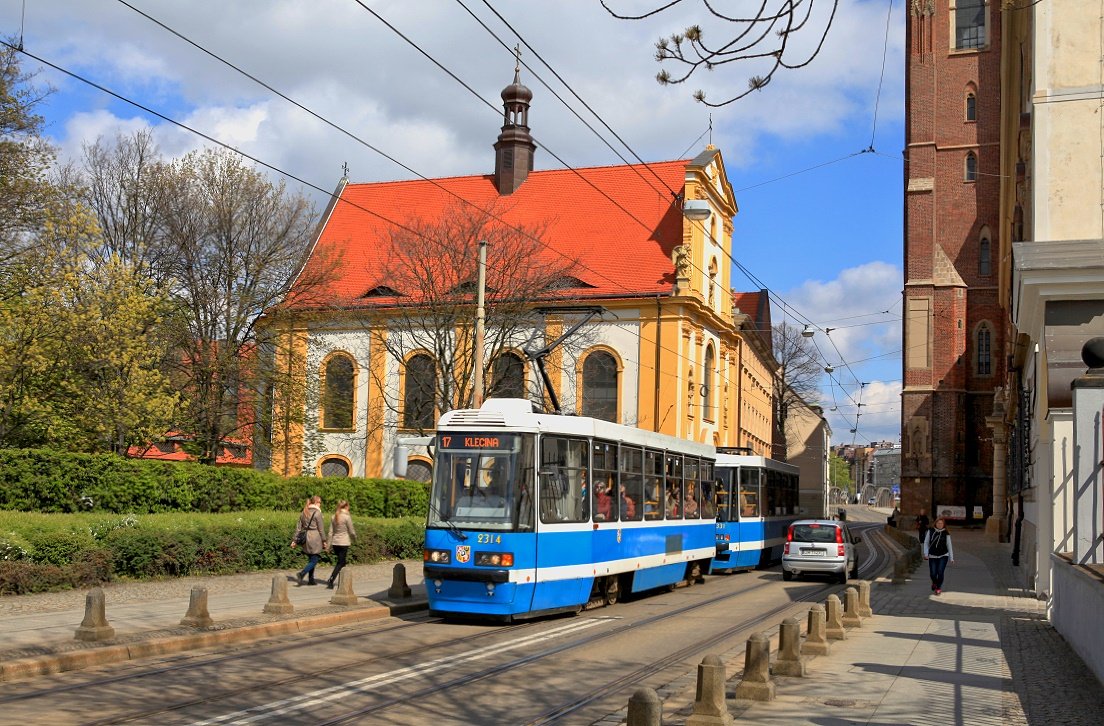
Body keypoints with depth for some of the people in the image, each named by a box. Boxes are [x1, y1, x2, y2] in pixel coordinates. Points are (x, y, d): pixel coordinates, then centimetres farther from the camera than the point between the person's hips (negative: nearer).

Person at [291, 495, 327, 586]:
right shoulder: (317, 513, -9)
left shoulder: (303, 512, 10)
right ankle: (301, 574, -19)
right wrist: (324, 541, -1)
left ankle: (311, 580, 17)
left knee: (311, 560, 16)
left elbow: (299, 527, 10)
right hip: (315, 538, -7)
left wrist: (294, 540, 12)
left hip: (305, 538, 7)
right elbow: (320, 529, -8)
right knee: (314, 560, -1)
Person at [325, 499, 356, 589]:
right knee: (340, 563, -1)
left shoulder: (334, 517, 6)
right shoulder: (347, 517, -11)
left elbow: (331, 532, 8)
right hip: (344, 543, -6)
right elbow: (351, 531, -6)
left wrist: (329, 545, 12)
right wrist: (354, 537, 16)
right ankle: (331, 580, -13)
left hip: (335, 543, 6)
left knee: (341, 562, 18)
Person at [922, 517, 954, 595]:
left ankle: (939, 588, 10)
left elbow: (949, 546, 1)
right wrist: (926, 554, -5)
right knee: (933, 574, -1)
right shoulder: (930, 531, -3)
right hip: (932, 556, 1)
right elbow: (926, 543, 3)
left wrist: (951, 558, 0)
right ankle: (934, 582, 34)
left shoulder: (946, 534, -4)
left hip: (943, 556, -1)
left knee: (940, 572, -11)